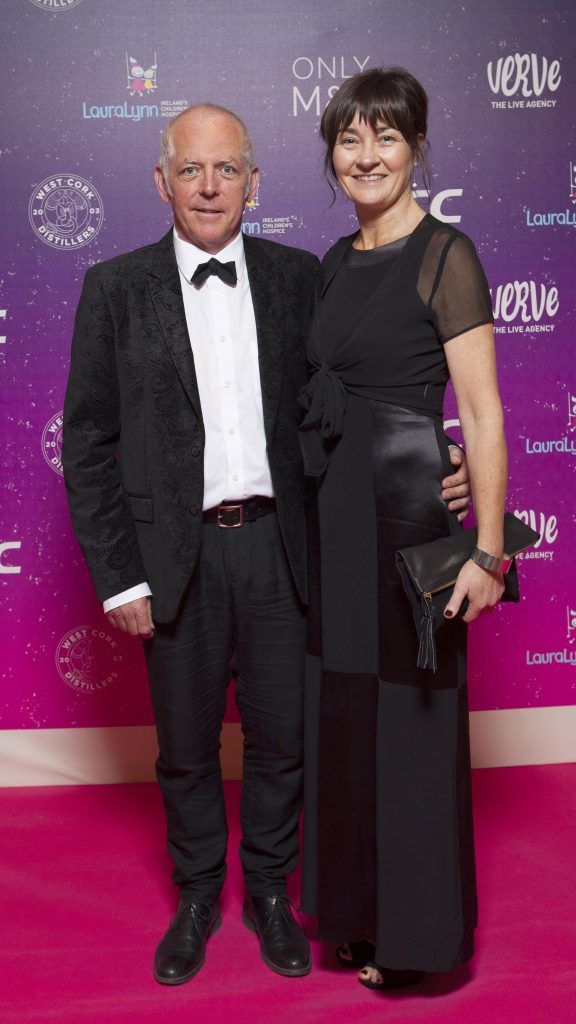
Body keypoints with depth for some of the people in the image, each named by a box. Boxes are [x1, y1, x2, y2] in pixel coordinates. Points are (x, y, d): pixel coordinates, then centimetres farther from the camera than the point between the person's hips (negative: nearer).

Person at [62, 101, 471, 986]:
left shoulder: (298, 277, 3)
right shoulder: (116, 289, -2)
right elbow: (89, 442, -2)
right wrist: (117, 577, -7)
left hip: (278, 546, 1)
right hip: (177, 556, -1)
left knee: (281, 739, 12)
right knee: (186, 748, 14)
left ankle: (270, 894, 35)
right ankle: (197, 897, 37)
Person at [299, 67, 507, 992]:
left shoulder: (444, 257, -10)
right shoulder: (336, 264, 12)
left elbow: (483, 413, -14)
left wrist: (487, 550, -18)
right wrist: (321, 507, 16)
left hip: (409, 505, -7)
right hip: (337, 510, 8)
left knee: (411, 717, 4)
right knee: (343, 714, 15)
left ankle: (417, 934, 23)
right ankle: (361, 913, 33)